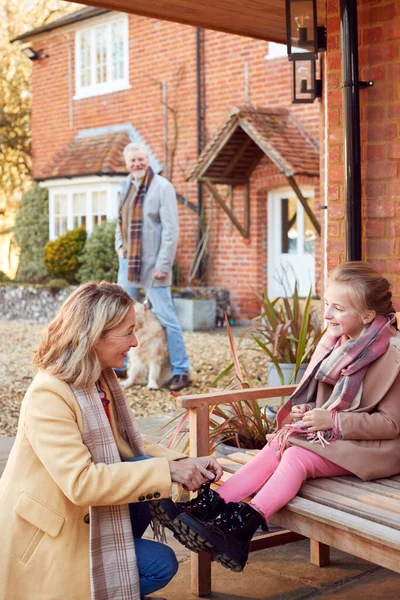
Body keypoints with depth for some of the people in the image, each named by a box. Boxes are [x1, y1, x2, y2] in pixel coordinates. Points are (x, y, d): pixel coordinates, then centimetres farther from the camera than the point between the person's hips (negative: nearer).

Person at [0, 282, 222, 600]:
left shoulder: (101, 380, 1)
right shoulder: (48, 397, -26)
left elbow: (130, 448, 7)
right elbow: (81, 482, -33)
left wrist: (185, 464, -10)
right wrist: (167, 471, -29)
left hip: (84, 518, 8)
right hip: (45, 541, -8)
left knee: (150, 471, -13)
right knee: (160, 564, -13)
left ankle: (116, 556, 6)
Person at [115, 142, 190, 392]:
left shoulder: (162, 187, -10)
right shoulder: (127, 186, 13)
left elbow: (171, 229, -14)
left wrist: (163, 265, -18)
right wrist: (119, 245, 10)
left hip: (152, 264, -7)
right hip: (128, 261, 7)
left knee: (166, 317, -5)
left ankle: (181, 371, 1)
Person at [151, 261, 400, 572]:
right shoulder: (334, 340, 6)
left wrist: (333, 422, -22)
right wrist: (304, 410, -5)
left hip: (365, 446, -7)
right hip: (326, 433, 7)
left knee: (297, 457, -29)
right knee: (275, 448, -19)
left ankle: (241, 526, -41)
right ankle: (209, 507, -30)